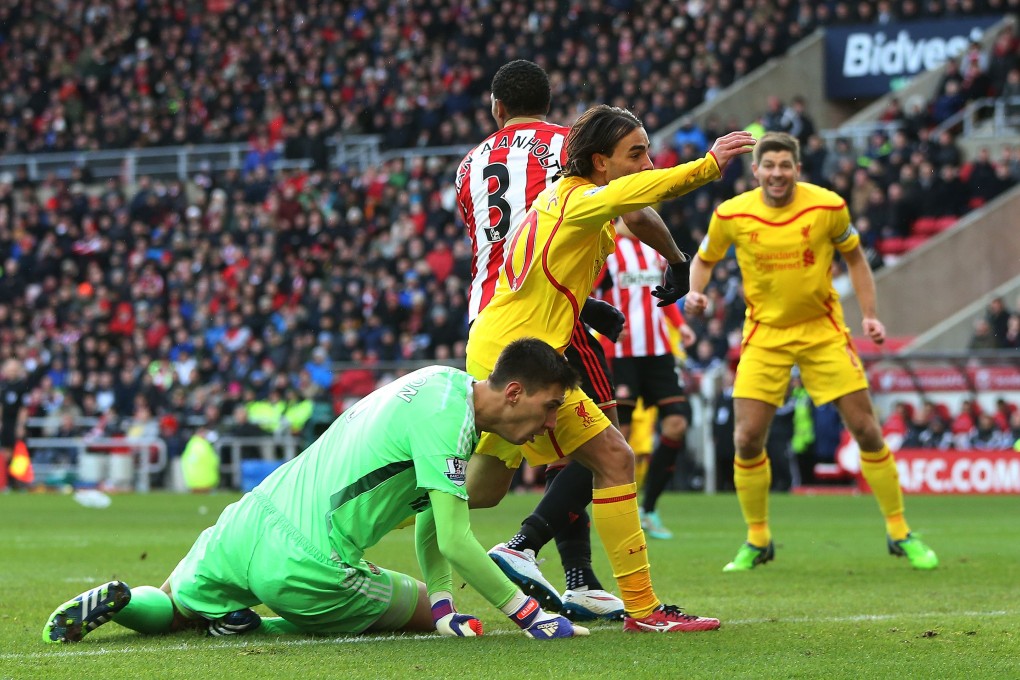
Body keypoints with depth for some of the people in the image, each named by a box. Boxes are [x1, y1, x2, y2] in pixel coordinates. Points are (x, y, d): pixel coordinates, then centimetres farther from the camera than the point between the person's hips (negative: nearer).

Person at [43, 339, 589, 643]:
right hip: (303, 565, -9)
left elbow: (430, 525, 18)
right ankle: (249, 627, -3)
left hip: (247, 520, 9)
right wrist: (528, 613, -14)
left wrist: (444, 604, 7)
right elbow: (453, 540, -18)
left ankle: (118, 600, -1)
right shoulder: (447, 416, -13)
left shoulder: (447, 383, 16)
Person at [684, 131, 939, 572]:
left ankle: (900, 534, 11)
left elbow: (854, 258, 6)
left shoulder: (827, 207, -10)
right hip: (765, 334, 0)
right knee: (747, 439, -9)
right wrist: (695, 292, -11)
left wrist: (870, 315, -3)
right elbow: (705, 259, 9)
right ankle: (757, 541, 11)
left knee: (866, 431, -4)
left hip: (823, 330, 0)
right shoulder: (731, 215, -8)